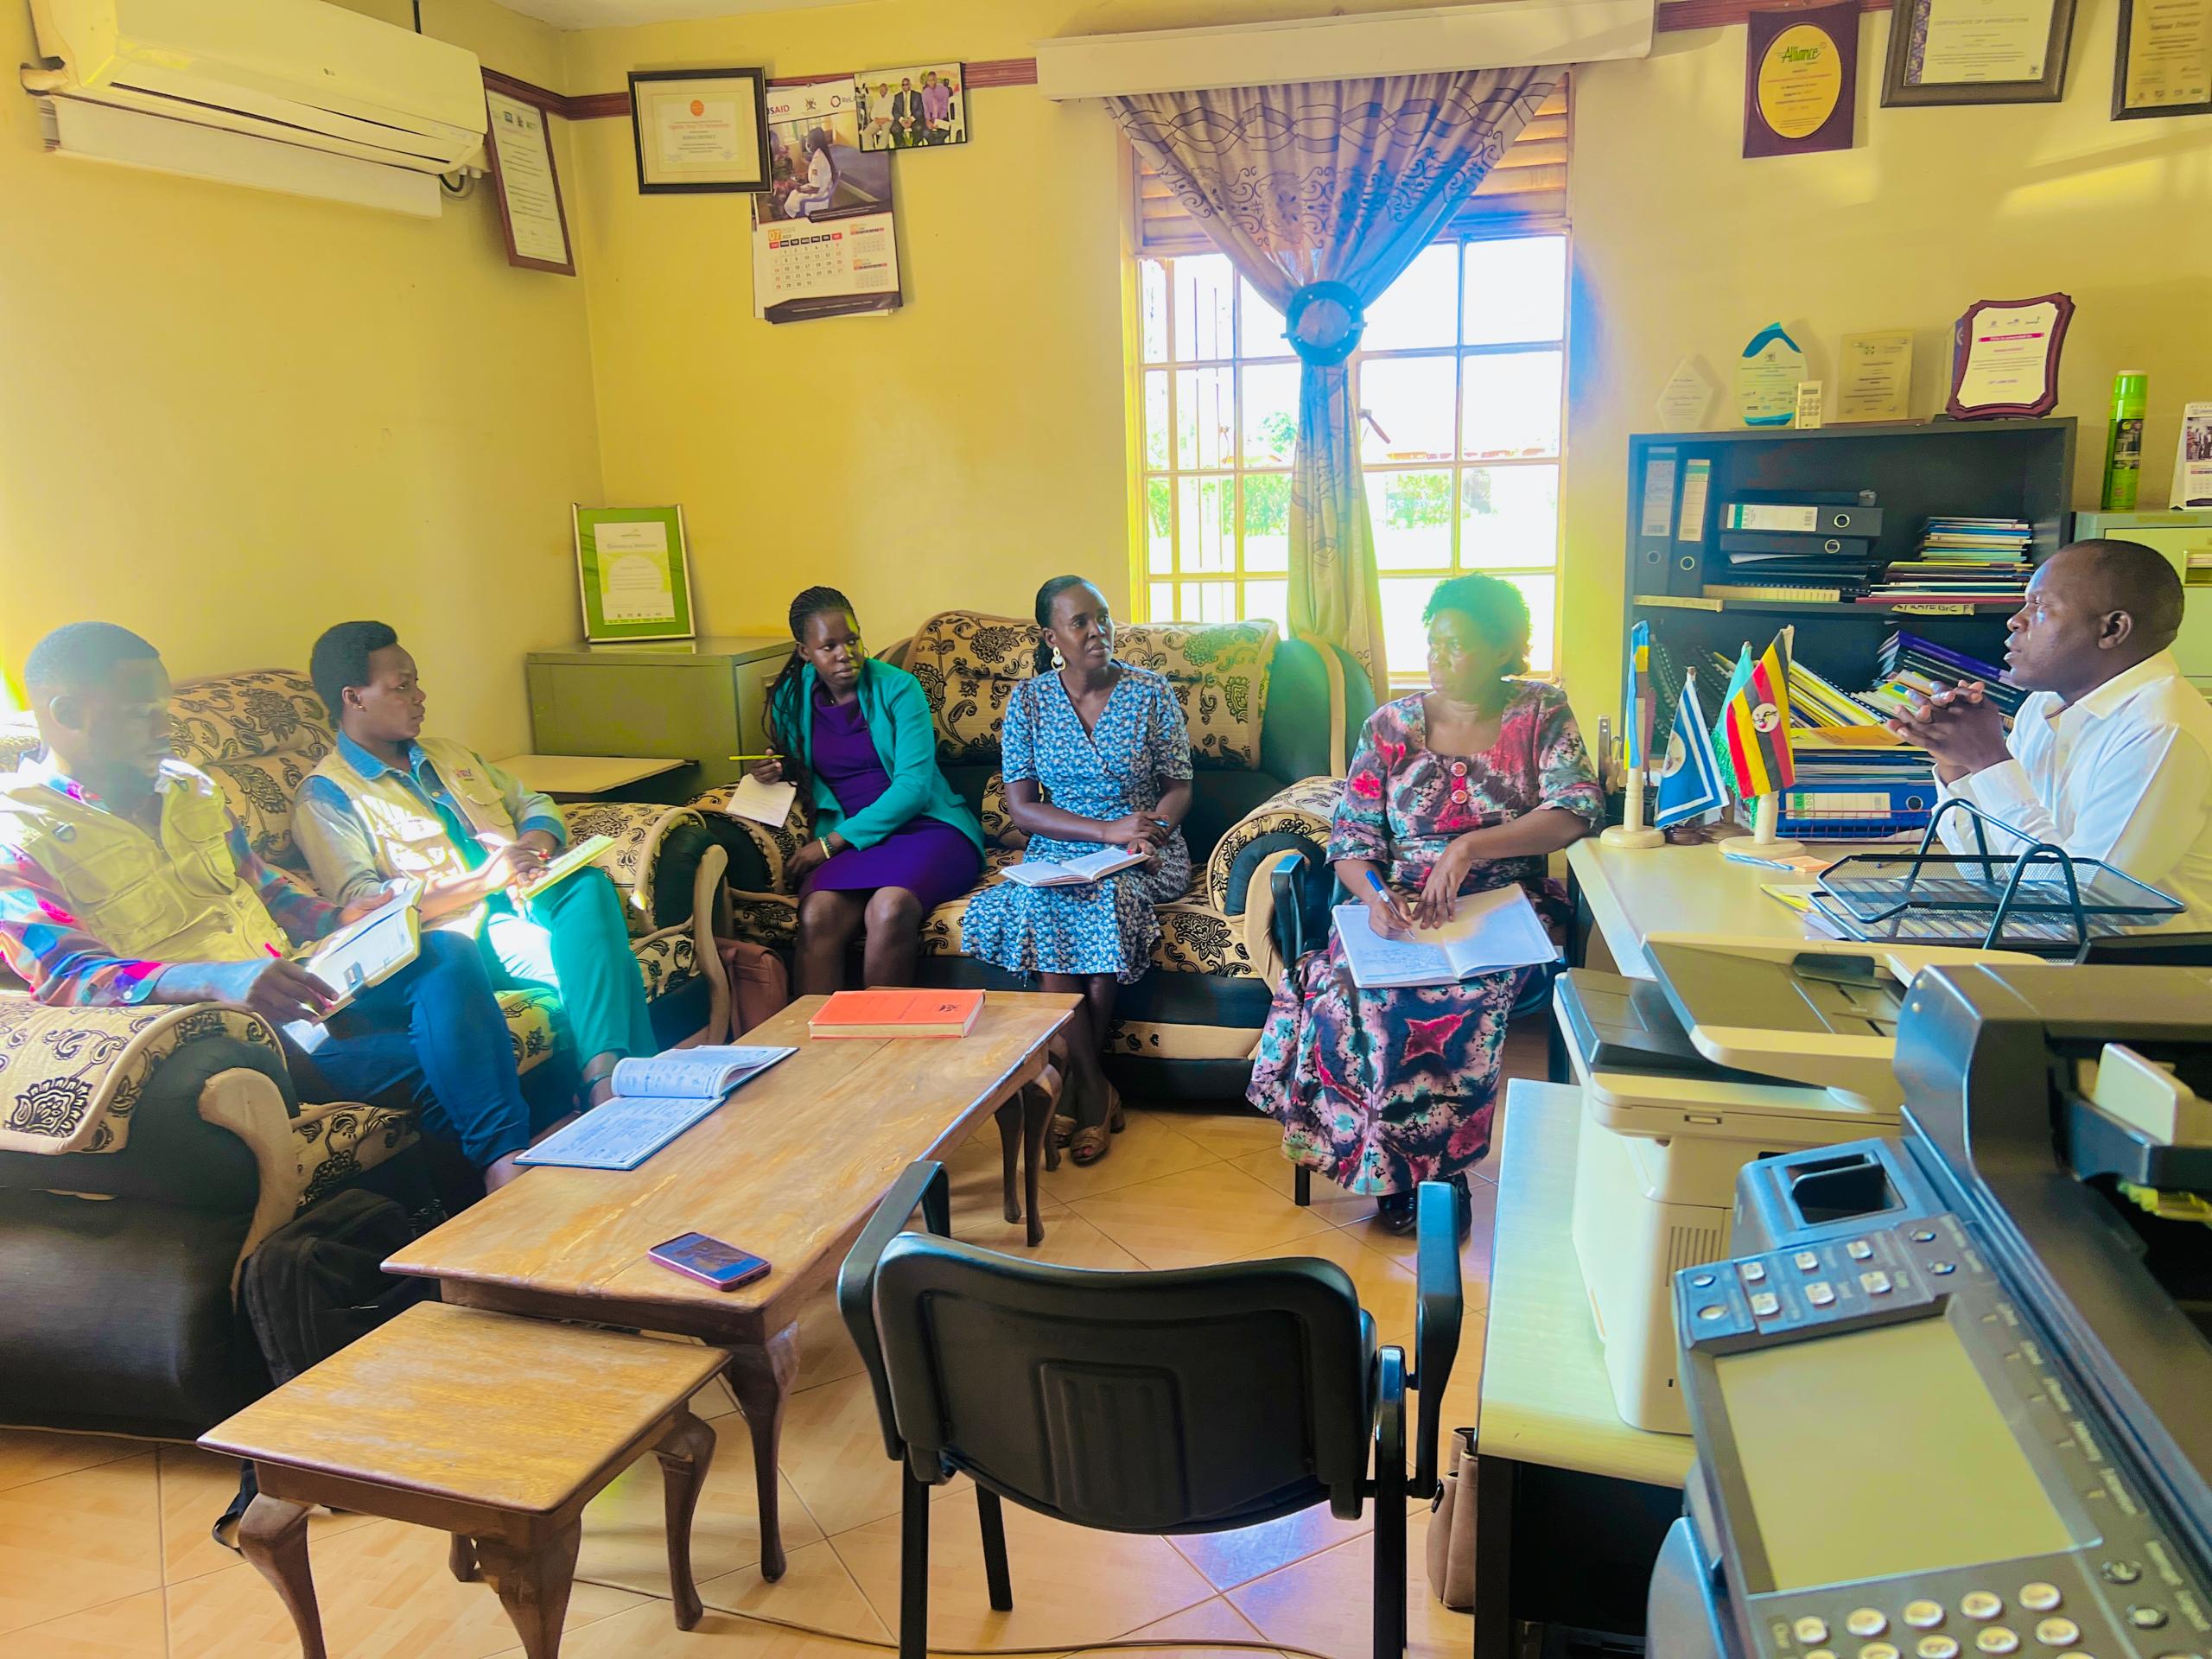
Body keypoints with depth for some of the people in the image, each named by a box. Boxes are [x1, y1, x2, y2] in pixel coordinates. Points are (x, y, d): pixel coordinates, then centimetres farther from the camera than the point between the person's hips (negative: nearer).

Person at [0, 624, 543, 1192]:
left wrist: (338, 916, 3)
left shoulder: (185, 784, 16)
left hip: (296, 981, 7)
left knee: (447, 953, -21)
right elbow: (68, 979, -20)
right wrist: (219, 981, -38)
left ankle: (506, 1158, -32)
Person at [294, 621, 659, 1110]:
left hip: (529, 896, 6)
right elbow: (359, 904, -11)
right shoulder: (327, 797, 2)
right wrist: (481, 881, -19)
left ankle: (607, 1076, -39)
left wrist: (536, 844, 1)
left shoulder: (448, 755, 25)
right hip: (462, 930, -6)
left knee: (588, 884, -30)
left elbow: (533, 805, 27)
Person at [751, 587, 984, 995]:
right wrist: (784, 771, 1)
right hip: (843, 836, 3)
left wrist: (834, 841, -15)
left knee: (889, 908, -36)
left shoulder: (897, 687, -3)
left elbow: (913, 784, -11)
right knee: (817, 915, -32)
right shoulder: (791, 698, 10)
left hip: (924, 824, -3)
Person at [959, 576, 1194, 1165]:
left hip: (1144, 853, 0)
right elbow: (1020, 807, -5)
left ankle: (1077, 1085, -17)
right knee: (1040, 908, -33)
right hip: (1060, 849, 1)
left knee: (1106, 901, -34)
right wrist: (1107, 830, -19)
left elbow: (1178, 787, 3)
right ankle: (1095, 1092, -23)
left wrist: (1152, 829, -20)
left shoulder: (1150, 691, 1)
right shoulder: (1029, 700, 1)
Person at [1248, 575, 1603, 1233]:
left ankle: (1438, 1165, -9)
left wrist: (1470, 846, -23)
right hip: (1400, 909, 2)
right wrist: (1375, 895, -20)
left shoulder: (1542, 714, 3)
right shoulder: (1390, 726, 6)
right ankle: (1397, 1171, -9)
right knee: (1362, 994, -30)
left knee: (1451, 1002, -33)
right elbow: (1352, 840, 3)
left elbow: (1577, 812, -11)